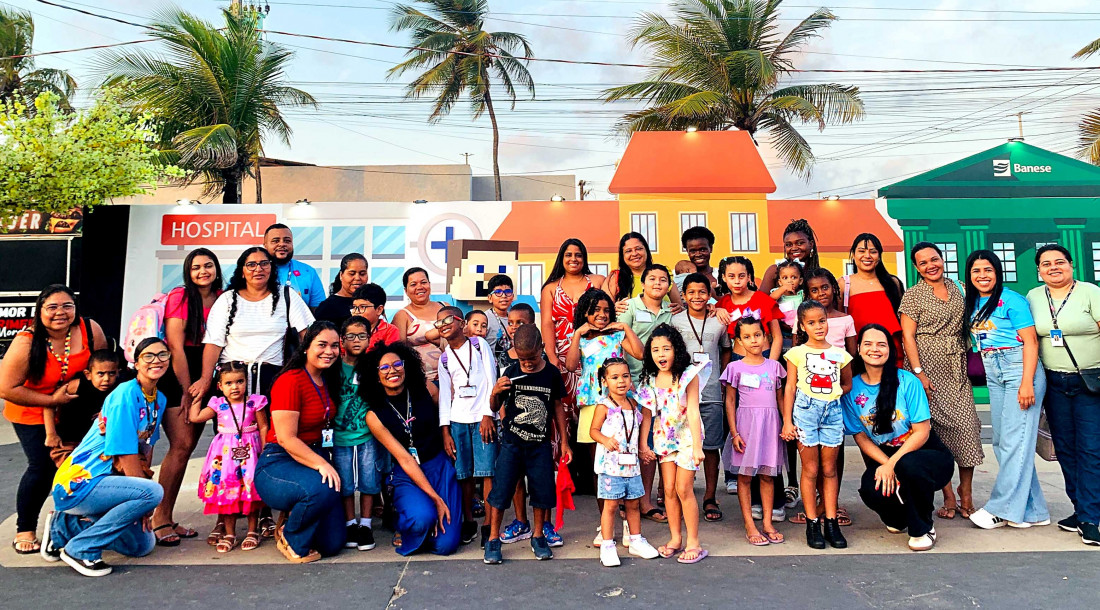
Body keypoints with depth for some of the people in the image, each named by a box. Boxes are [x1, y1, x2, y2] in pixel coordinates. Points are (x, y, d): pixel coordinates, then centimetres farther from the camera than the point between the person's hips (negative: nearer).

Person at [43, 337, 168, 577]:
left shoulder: (159, 400, 7)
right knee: (153, 492, -30)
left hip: (104, 481, 9)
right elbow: (126, 456, -20)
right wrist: (144, 502, -11)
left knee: (143, 545, 11)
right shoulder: (126, 394, -19)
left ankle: (65, 525, 22)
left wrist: (142, 508, 3)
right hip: (79, 483, -9)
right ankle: (80, 548, -14)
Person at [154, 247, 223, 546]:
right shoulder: (179, 297, -8)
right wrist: (187, 390, -10)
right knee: (181, 446, -12)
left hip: (201, 379, 5)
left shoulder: (222, 298, 5)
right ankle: (158, 521, -2)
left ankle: (167, 519, 14)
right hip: (175, 378, -5)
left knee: (187, 448, 5)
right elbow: (176, 347, -10)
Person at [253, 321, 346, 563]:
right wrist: (321, 464, -28)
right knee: (321, 491, -39)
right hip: (278, 463, -7)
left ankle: (294, 519, 30)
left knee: (333, 543, -2)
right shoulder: (290, 381, -15)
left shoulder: (328, 382, 10)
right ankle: (290, 537, -7)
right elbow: (286, 439, -20)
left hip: (315, 461, 7)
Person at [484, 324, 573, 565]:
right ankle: (493, 539, 15)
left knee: (542, 490, 6)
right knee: (501, 489, 0)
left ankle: (538, 537, 25)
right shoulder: (511, 373, -5)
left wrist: (564, 442, 8)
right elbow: (496, 407, 2)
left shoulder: (552, 373, -3)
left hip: (540, 443, 1)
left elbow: (557, 407, 6)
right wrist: (495, 392, -20)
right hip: (512, 442, -1)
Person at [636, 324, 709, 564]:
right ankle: (675, 539, 20)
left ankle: (693, 542, 9)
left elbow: (693, 412, -15)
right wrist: (643, 444, 2)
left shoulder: (688, 375, -12)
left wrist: (697, 446, -18)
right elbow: (647, 414, 5)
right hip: (664, 437, 4)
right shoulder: (649, 380, 1)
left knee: (683, 488, -4)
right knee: (669, 489, 7)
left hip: (686, 436, -4)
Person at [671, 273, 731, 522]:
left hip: (711, 389, 1)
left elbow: (726, 350, 19)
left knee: (711, 445, 3)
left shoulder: (718, 322, 8)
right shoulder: (675, 321, 4)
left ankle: (710, 498, 15)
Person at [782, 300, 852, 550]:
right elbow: (790, 388, 1)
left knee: (829, 469, 8)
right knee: (810, 469, 1)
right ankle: (812, 524, 9)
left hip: (832, 411, 2)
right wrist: (787, 421, -3)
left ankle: (832, 523, 15)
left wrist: (832, 395, 4)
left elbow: (847, 385, 21)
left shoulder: (839, 354, 9)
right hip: (805, 410, -2)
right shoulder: (797, 353, 1)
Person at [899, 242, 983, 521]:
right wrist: (918, 372, -14)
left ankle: (966, 495, 9)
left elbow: (964, 325, 21)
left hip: (957, 366, 4)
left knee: (967, 424, -3)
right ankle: (948, 496, 7)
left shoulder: (956, 288, 13)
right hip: (929, 365, -4)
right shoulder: (913, 294, 0)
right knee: (938, 427, -3)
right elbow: (908, 335, -6)